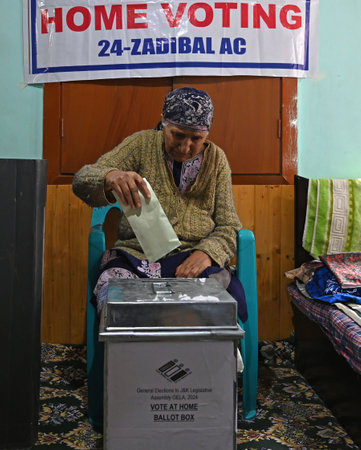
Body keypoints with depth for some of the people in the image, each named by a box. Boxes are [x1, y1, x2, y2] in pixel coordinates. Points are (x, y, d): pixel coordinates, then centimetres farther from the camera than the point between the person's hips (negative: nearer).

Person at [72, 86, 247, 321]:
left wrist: (206, 253, -15)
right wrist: (112, 177, -31)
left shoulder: (216, 159, 10)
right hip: (137, 253, -1)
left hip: (195, 257, 1)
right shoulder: (141, 144, 5)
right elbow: (82, 180, -6)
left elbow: (228, 227, 9)